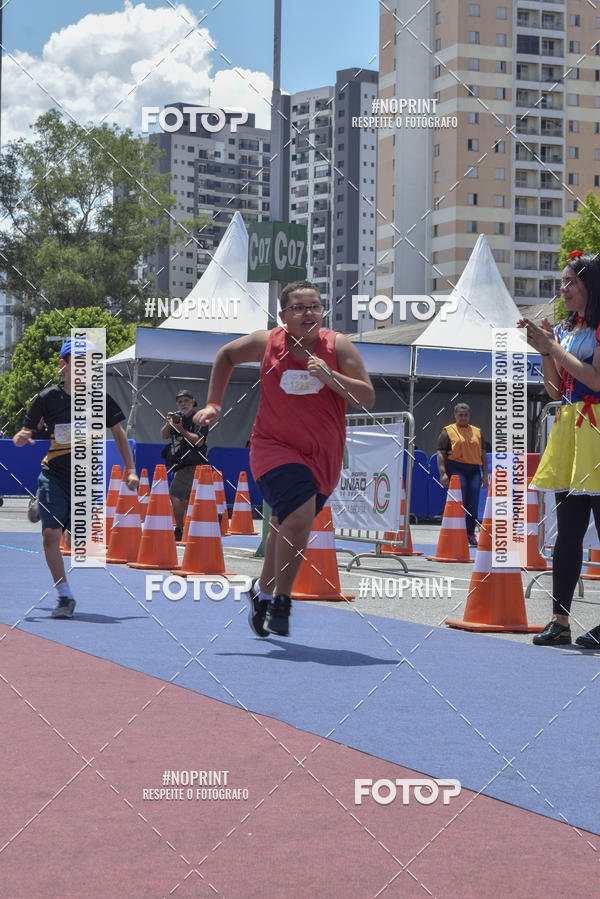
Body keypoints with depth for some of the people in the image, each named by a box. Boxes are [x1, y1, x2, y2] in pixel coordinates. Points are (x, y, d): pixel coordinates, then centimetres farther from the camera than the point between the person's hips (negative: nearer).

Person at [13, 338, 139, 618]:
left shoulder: (100, 398, -3)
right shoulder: (47, 398, -6)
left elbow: (118, 434, 9)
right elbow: (23, 434, 0)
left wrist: (130, 470, 3)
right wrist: (21, 438, -24)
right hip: (54, 475, -1)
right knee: (51, 534, -17)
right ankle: (65, 596, -3)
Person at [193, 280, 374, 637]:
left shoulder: (338, 346, -9)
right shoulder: (266, 343, -8)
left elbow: (368, 399, -12)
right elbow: (226, 355, 13)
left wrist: (329, 376, -25)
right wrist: (214, 404, 9)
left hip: (322, 455, 3)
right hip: (275, 446, -2)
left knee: (288, 525, 17)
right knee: (299, 518, -23)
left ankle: (264, 590, 41)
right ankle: (280, 604, -7)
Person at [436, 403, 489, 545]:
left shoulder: (477, 432, 19)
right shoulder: (448, 432, 6)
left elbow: (483, 454, 19)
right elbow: (441, 454, 0)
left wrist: (485, 474, 11)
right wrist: (443, 473, -11)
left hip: (474, 470, 4)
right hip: (455, 469, -4)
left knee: (473, 505, 0)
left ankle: (470, 534, 10)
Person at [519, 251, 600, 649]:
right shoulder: (564, 330, 16)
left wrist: (553, 346, -13)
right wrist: (544, 350, 3)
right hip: (568, 430, 8)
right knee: (568, 531, 7)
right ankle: (560, 621, 9)